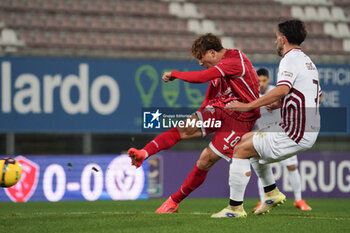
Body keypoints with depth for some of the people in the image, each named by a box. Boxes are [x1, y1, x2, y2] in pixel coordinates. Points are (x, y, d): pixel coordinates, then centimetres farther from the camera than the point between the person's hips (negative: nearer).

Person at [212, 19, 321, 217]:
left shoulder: (290, 59, -12)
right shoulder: (308, 61, 19)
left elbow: (282, 89, -30)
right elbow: (318, 96, 29)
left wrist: (248, 106, -29)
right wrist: (280, 103, 22)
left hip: (294, 134, -10)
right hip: (308, 132, 10)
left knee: (241, 149, -6)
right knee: (246, 139, 22)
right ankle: (272, 193, 22)